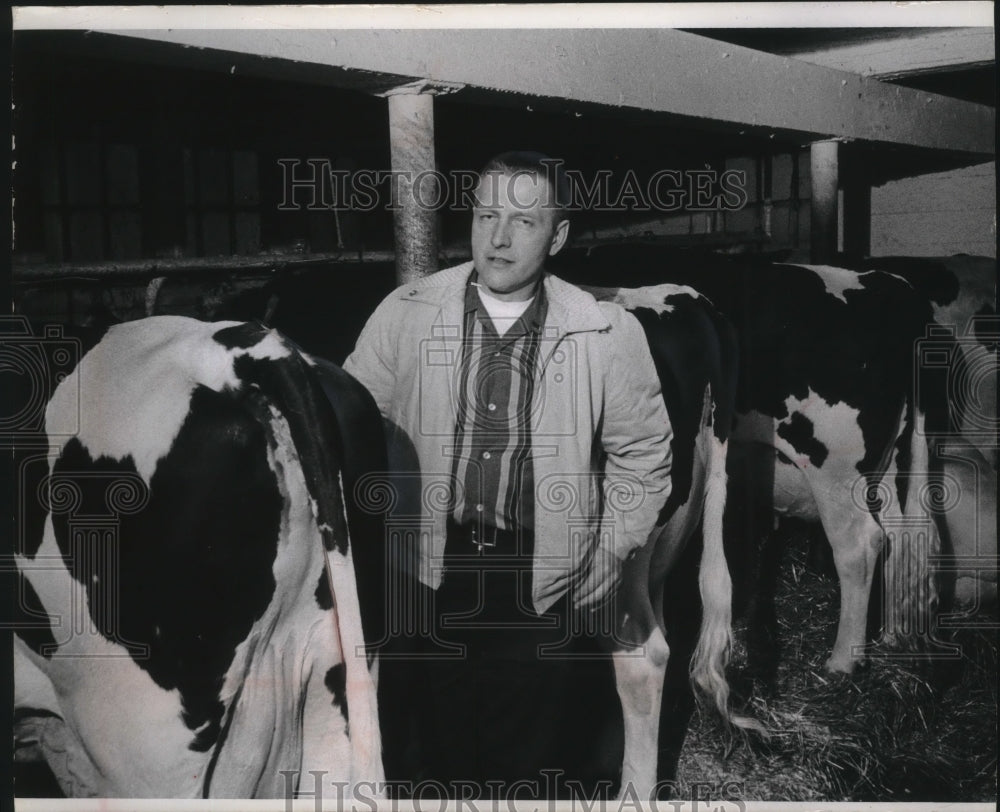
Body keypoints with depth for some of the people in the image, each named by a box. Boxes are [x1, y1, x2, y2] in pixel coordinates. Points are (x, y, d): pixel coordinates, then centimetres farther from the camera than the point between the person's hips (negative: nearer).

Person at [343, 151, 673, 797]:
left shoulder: (607, 334, -5)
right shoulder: (406, 315, -5)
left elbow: (643, 457, 6)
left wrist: (600, 565, 3)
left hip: (541, 582, 0)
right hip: (431, 570, 1)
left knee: (530, 753, 10)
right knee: (440, 741, 13)